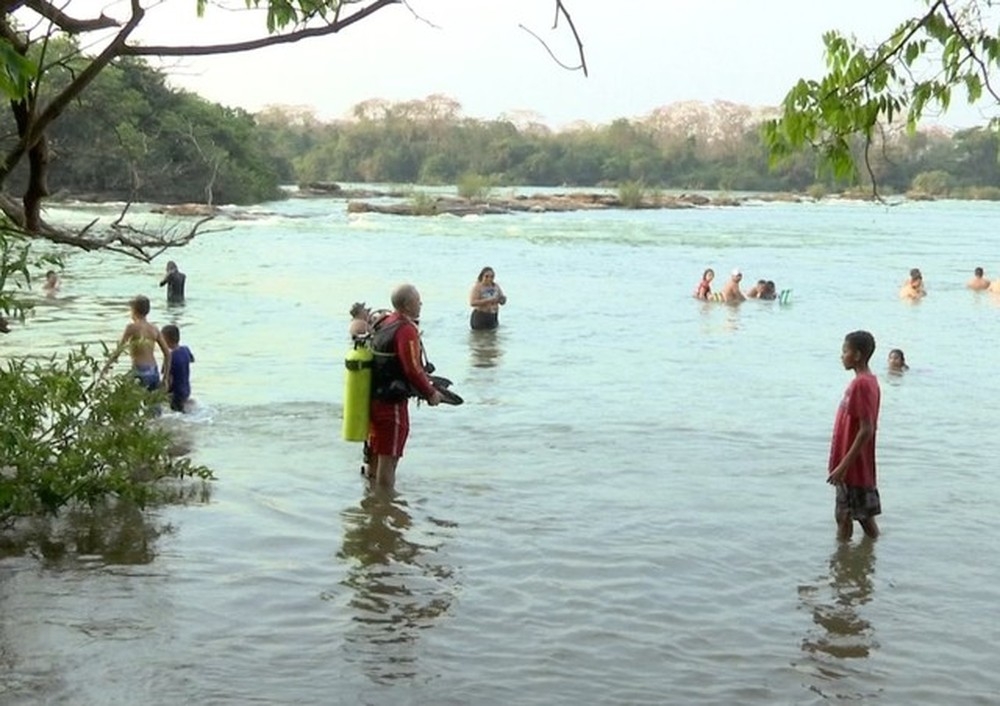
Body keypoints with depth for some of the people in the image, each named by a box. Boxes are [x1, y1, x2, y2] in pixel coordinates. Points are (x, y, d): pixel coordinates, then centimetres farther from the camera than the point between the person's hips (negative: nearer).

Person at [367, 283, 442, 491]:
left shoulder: (384, 324, 11)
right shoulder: (406, 330, -18)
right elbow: (413, 369, -22)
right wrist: (430, 393, -8)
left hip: (375, 398, 9)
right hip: (393, 403, -9)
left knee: (376, 456, 19)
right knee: (389, 460, -2)